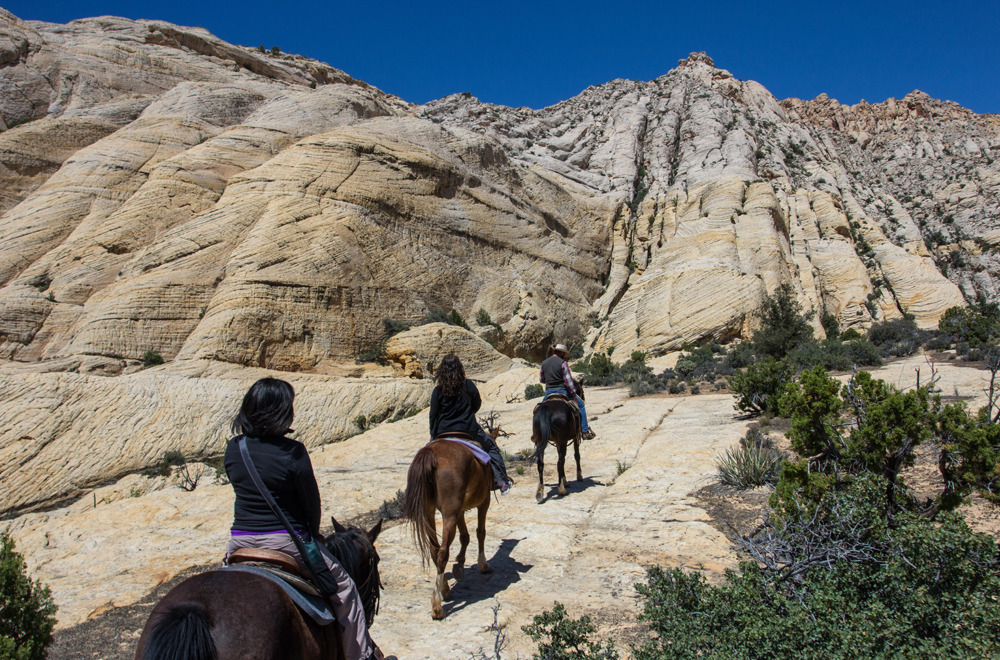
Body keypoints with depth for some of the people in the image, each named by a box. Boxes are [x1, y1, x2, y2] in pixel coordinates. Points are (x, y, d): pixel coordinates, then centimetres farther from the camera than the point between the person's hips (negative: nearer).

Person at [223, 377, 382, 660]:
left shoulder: (233, 448, -2)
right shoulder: (292, 451, -18)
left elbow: (243, 491, 8)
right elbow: (311, 501, -9)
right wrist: (314, 533, 11)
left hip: (240, 541, 5)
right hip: (286, 541, -5)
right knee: (343, 585, 13)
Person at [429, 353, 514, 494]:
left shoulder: (438, 390, -8)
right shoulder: (468, 385, -8)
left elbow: (433, 415, -3)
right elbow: (477, 404, 6)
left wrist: (433, 434, 11)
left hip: (443, 432, 1)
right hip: (469, 429, -1)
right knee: (492, 447, 17)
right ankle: (501, 481, 12)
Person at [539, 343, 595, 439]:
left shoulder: (544, 363, 7)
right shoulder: (563, 363, -9)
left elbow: (541, 380, 16)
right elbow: (568, 381, -13)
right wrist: (574, 394, -5)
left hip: (549, 393, 4)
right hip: (562, 391, -4)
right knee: (581, 405, 13)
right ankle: (585, 431, 9)